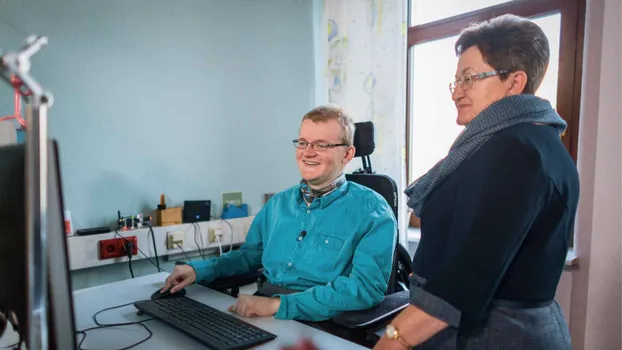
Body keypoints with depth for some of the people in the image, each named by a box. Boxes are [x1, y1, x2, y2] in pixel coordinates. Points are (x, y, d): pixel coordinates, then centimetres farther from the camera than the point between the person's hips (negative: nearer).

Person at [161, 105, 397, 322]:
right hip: (261, 314, 5)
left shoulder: (372, 211, -8)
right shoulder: (280, 202, 12)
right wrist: (198, 269, 6)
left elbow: (366, 287, -20)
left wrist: (278, 304, -26)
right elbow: (250, 255, 22)